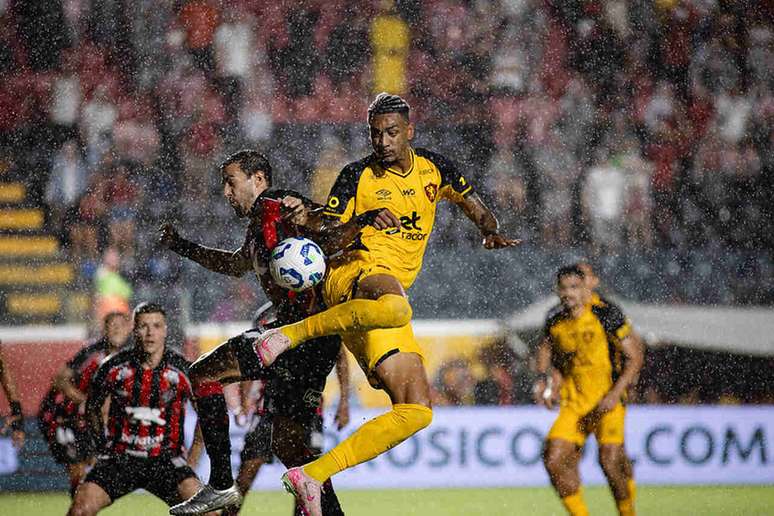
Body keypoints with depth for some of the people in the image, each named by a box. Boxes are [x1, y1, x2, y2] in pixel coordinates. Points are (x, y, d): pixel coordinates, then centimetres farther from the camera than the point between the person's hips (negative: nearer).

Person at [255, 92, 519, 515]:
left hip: (390, 292, 6)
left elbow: (475, 207, 26)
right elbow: (325, 233, -3)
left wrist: (491, 232, 3)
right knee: (394, 305, -46)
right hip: (355, 274, -6)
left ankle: (312, 476, -6)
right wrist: (359, 224, -24)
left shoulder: (434, 169, 14)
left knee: (416, 412, -2)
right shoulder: (358, 177, 0)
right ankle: (291, 333, -32)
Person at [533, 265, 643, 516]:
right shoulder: (555, 318, 1)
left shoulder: (607, 314, -14)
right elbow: (546, 346, 23)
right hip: (573, 400, 5)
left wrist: (615, 394, -19)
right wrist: (543, 377, 6)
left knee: (610, 460, -17)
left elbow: (635, 357, -10)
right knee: (554, 460, -8)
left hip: (608, 400, -5)